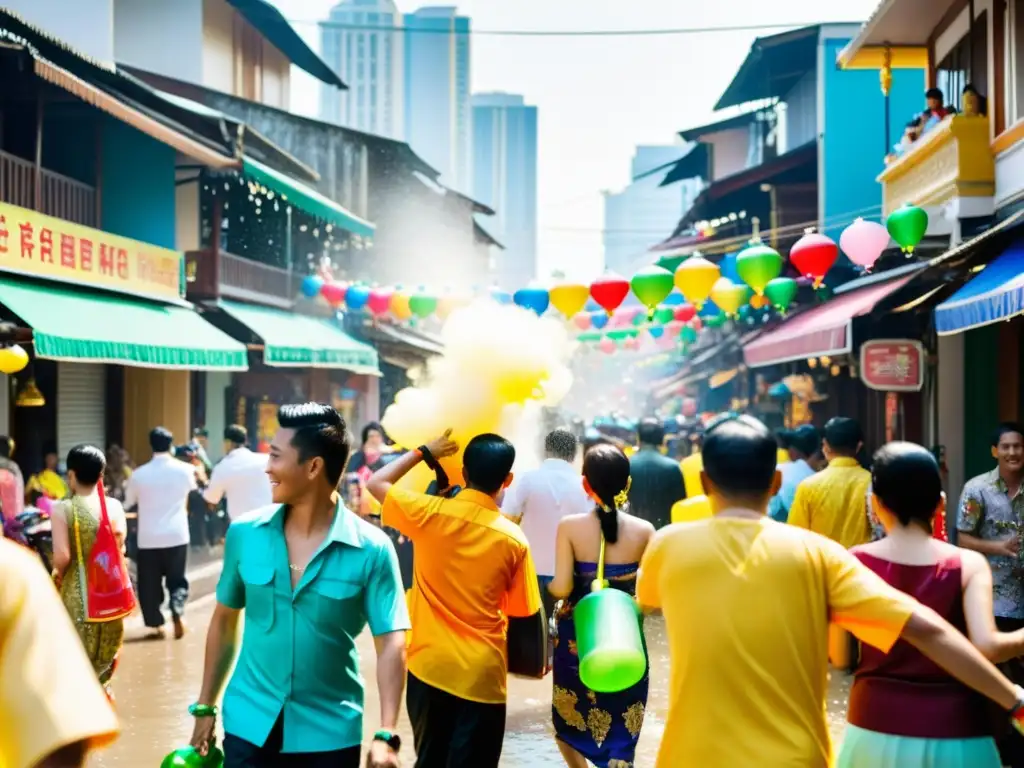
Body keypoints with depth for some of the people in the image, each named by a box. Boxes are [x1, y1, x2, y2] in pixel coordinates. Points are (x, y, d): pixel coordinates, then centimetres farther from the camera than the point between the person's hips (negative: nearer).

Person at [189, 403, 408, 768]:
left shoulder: (371, 549, -12)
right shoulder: (244, 533, -3)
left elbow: (391, 644, -13)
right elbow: (224, 621, 8)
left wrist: (386, 734, -21)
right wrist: (205, 706, 10)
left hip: (330, 733, -2)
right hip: (250, 725, 2)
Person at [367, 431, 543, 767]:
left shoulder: (430, 513, -9)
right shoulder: (513, 539, -9)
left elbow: (376, 482, 7)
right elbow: (519, 609, 1)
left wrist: (423, 452, 14)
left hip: (428, 666, 2)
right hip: (482, 674, -2)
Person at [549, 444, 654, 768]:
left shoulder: (570, 527, -11)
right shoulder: (644, 531, -8)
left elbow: (562, 588, -14)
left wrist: (546, 584, 8)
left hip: (577, 637, -1)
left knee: (568, 719, 23)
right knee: (621, 732, 10)